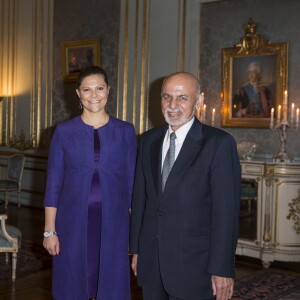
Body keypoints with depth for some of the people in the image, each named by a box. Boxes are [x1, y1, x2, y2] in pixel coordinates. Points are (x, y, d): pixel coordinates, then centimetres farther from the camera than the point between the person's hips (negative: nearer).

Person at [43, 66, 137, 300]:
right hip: (73, 221, 0)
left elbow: (131, 182, 5)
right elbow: (53, 183, 2)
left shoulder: (125, 131, 3)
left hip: (113, 222, 0)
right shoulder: (64, 131, 2)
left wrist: (134, 231, 1)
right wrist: (49, 230, -2)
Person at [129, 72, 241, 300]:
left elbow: (226, 210, -12)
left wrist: (222, 269, -13)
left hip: (193, 264, -4)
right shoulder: (149, 140, 8)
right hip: (150, 260, 5)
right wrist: (136, 248, 10)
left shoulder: (219, 143, -10)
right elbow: (140, 197, 11)